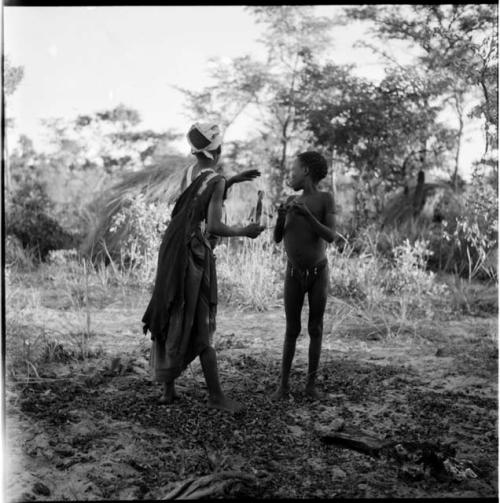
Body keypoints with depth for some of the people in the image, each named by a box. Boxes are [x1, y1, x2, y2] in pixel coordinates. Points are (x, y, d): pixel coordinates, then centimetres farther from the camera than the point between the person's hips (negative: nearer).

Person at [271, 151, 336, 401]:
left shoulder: (326, 198, -9)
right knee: (291, 331, 1)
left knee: (315, 329, 3)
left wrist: (307, 214, -31)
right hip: (294, 275, 2)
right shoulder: (291, 201, 3)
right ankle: (283, 384, 10)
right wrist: (280, 216, -20)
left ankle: (311, 383, 15)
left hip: (319, 274, -2)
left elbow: (330, 237, -19)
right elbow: (277, 238, 0)